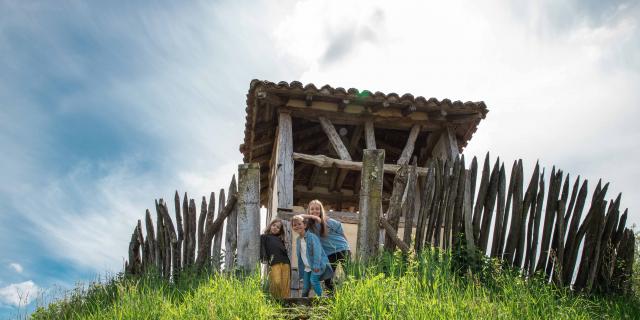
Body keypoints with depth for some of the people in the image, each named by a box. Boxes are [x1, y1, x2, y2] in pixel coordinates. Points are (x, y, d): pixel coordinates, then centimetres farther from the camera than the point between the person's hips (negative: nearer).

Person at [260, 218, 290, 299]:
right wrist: (264, 259, -10)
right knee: (276, 282, -23)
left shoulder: (280, 239, 30)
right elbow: (262, 248, 6)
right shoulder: (264, 237, 19)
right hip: (274, 263, -4)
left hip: (285, 262, 4)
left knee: (285, 285, -7)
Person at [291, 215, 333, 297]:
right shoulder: (298, 240, 9)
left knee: (313, 279, -25)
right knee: (305, 286, 6)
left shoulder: (311, 236, -15)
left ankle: (320, 297, -17)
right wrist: (300, 269, 15)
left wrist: (316, 265, -27)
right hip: (307, 267, 7)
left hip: (317, 265, -7)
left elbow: (317, 251, -22)